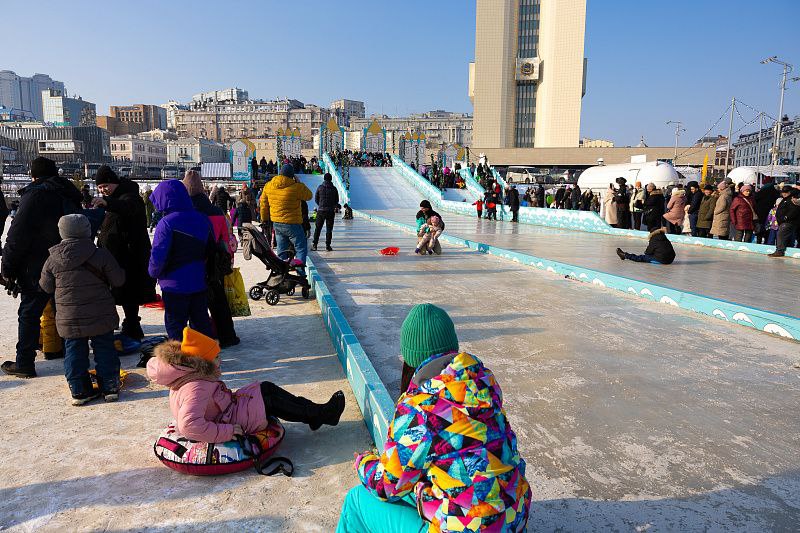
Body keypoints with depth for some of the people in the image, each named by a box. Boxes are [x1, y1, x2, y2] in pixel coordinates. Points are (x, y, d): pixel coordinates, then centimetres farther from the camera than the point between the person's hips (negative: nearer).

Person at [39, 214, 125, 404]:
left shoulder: (53, 259, -2)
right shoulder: (101, 255, -9)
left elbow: (46, 286, 9)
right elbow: (118, 280, -5)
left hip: (69, 319, 2)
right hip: (101, 317, -1)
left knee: (74, 353, 12)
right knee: (105, 351, 9)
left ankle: (80, 391, 15)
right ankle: (110, 388, 14)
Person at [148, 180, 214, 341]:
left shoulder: (167, 223, -18)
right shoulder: (202, 219, 2)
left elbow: (158, 256, -18)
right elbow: (211, 249, 12)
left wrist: (154, 273, 0)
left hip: (175, 285, -6)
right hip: (199, 281, 6)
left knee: (175, 325, 7)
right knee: (201, 320, 17)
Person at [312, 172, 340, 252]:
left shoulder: (320, 187, -1)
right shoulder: (334, 189, -1)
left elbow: (316, 199, 4)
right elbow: (337, 201, 6)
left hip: (321, 210, 0)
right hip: (331, 211, 0)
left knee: (317, 228, 8)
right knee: (329, 229, 4)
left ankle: (314, 244, 6)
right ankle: (328, 246, 3)